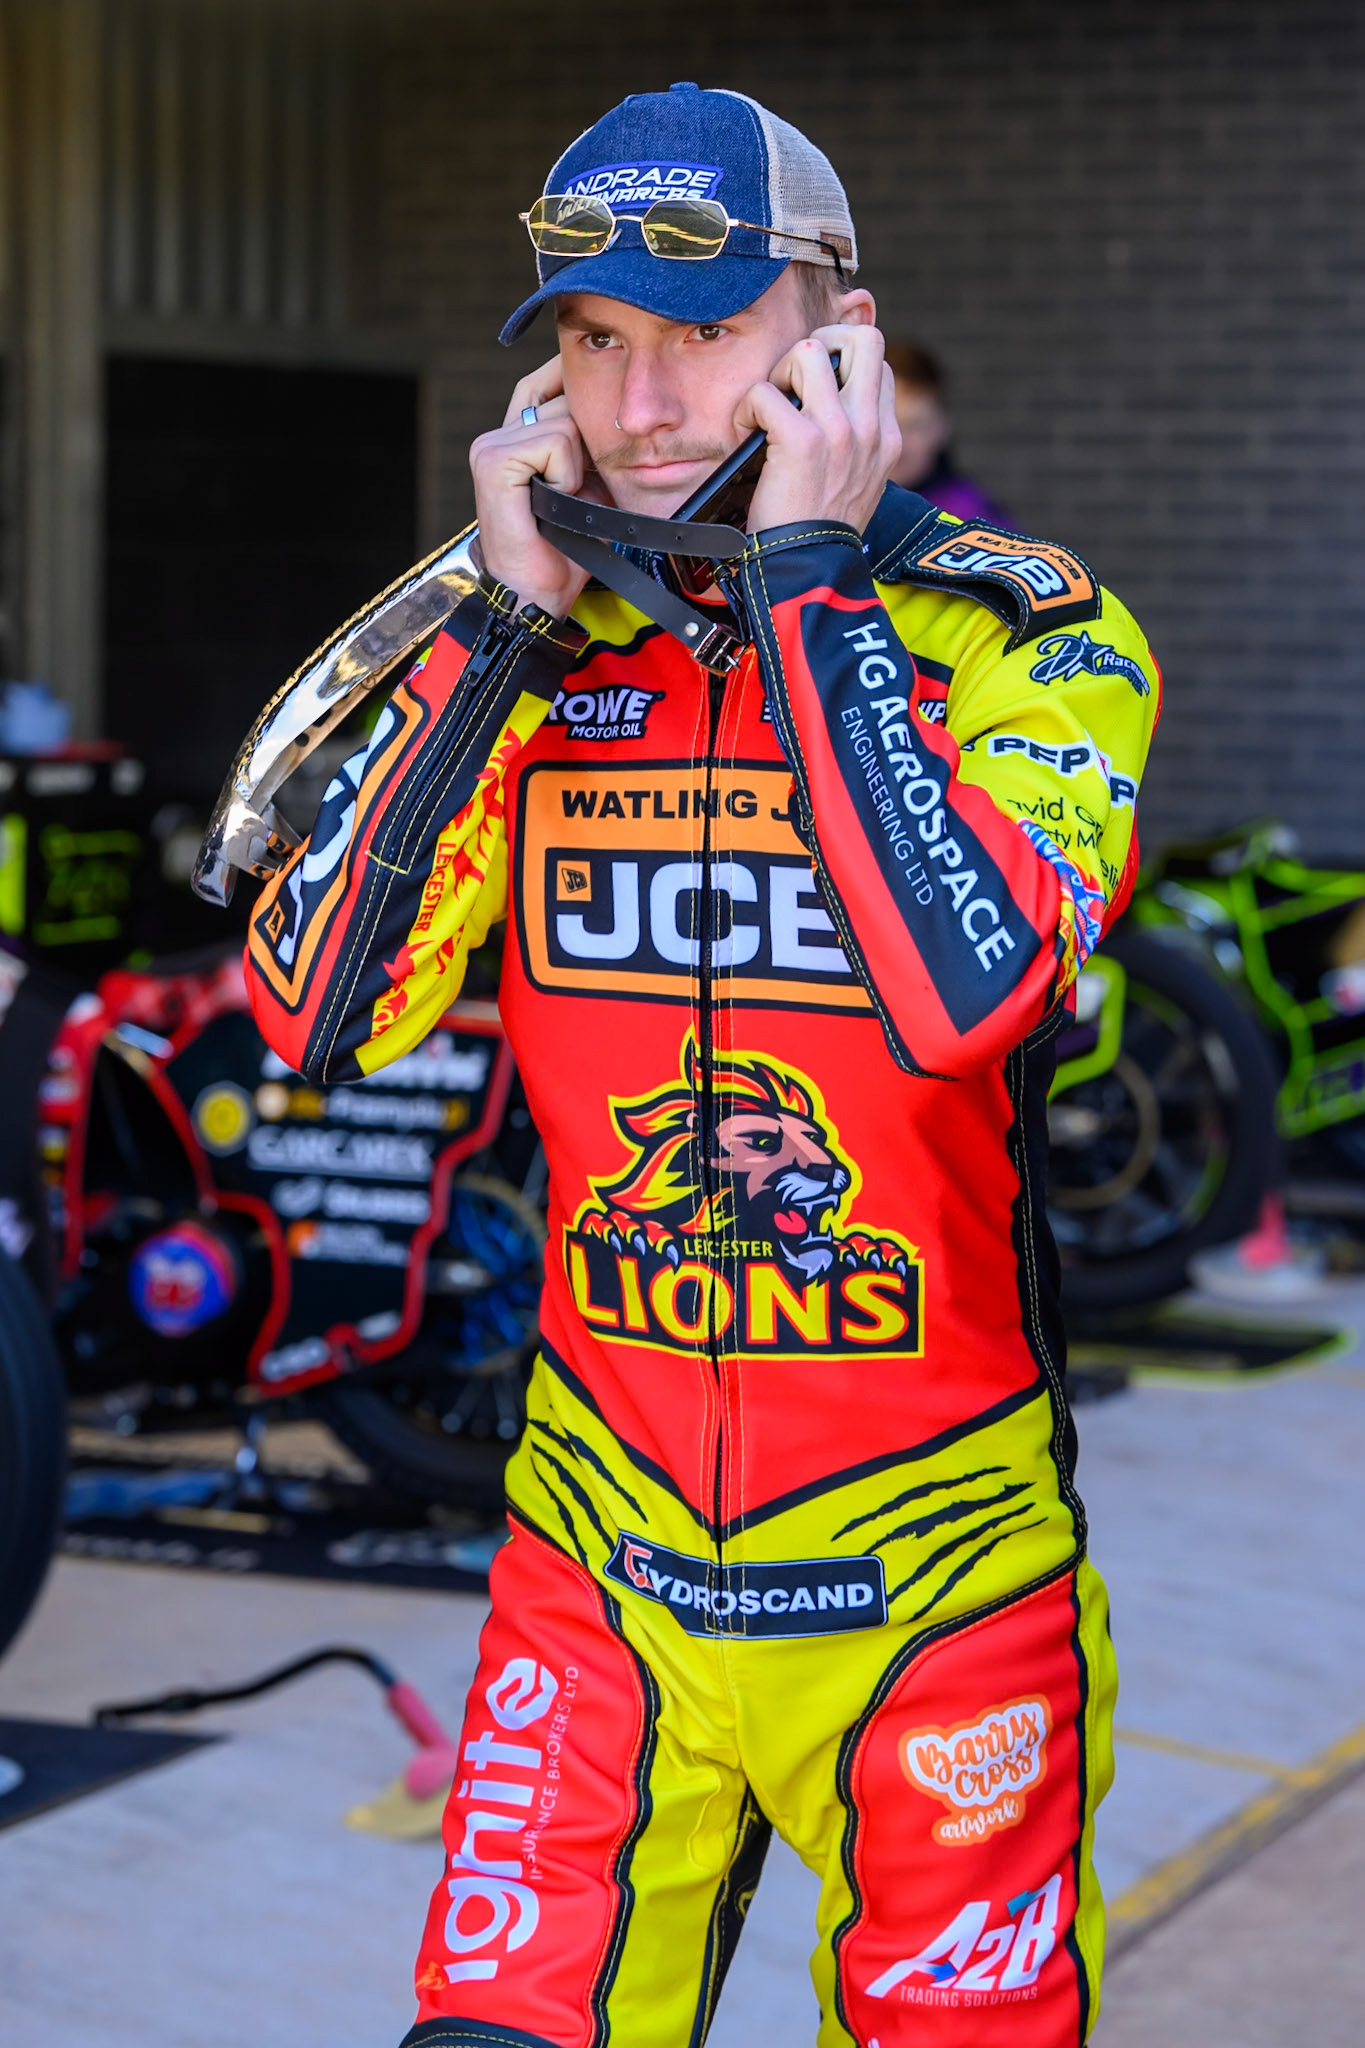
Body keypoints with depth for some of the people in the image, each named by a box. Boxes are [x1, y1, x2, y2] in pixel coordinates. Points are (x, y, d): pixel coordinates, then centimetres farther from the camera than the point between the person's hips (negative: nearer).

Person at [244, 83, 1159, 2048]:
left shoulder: (1027, 630, -8)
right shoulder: (535, 649, 3)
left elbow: (968, 989, -28)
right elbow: (315, 1010, -8)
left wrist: (809, 581, -21)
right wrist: (510, 626, -12)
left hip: (935, 1588, -2)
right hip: (601, 1568, 3)